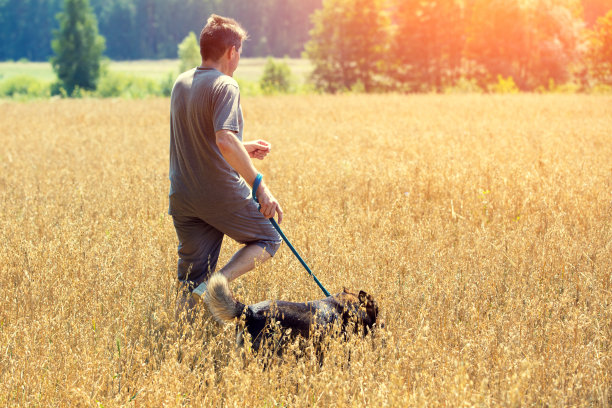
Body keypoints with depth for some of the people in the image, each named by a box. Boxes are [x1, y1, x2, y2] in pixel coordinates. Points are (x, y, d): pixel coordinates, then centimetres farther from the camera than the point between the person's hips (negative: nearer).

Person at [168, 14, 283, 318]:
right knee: (268, 240, 16)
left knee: (191, 280, 12)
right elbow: (225, 140, -29)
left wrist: (244, 149, 27)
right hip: (222, 195, -7)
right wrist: (260, 187, -27)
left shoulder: (180, 84, 11)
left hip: (182, 198, 7)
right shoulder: (224, 86, -14)